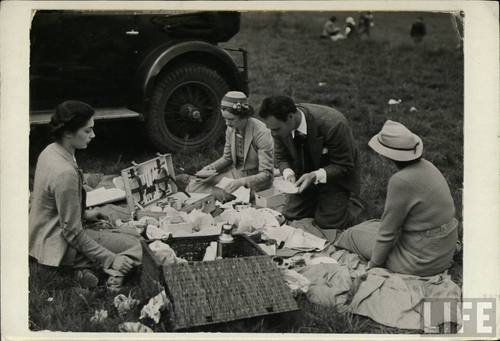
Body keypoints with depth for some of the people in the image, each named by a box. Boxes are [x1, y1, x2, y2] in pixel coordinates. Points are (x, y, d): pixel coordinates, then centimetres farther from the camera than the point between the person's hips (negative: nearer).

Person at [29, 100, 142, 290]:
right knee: (135, 246, -8)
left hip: (42, 234, 10)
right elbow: (72, 232, -24)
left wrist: (83, 214, 18)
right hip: (57, 245, -10)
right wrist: (110, 259, -19)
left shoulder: (50, 151, -1)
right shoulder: (65, 173, -30)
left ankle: (86, 267, 1)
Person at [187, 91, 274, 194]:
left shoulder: (262, 133, -24)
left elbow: (266, 175, -24)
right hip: (235, 173, 6)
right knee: (193, 186, -6)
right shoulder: (231, 129, -3)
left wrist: (241, 182, -38)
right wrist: (209, 168, -6)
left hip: (256, 180, -6)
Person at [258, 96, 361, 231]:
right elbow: (281, 157, 0)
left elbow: (344, 166, -22)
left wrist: (316, 176, -35)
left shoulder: (333, 124, -35)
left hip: (335, 176, -5)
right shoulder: (281, 124, -19)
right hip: (304, 174, 5)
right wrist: (288, 173, -22)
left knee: (327, 222, -14)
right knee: (290, 215, 1)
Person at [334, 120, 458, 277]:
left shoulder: (401, 181, -26)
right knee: (371, 226, 25)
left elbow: (387, 232, -16)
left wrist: (373, 263, -2)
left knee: (355, 234, 10)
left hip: (421, 260, -8)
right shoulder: (424, 166, 1)